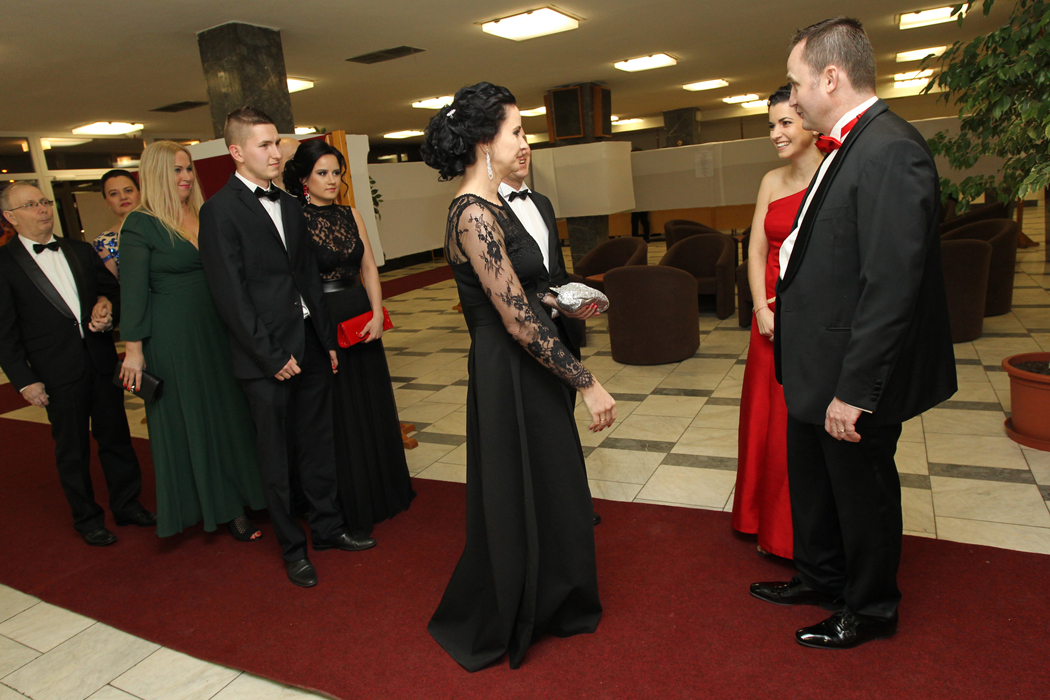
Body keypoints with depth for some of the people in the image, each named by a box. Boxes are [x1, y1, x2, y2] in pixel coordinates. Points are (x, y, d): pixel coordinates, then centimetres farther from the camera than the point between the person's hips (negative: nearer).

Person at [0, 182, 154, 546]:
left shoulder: (80, 250, 11)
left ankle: (127, 505, 27)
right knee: (72, 448, 9)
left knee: (115, 435, 12)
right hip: (57, 372, -4)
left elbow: (113, 288, 21)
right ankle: (87, 518, 24)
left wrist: (107, 303, -2)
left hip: (102, 361, 4)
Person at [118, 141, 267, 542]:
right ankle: (223, 507, 18)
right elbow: (133, 293, -9)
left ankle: (241, 494, 29)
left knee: (230, 411, 13)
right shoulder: (140, 225, -7)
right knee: (190, 420, 6)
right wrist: (133, 350, -11)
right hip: (172, 338, -5)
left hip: (217, 330, 6)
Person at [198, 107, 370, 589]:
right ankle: (292, 548, 23)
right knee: (277, 457, 7)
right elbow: (231, 295, -13)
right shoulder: (220, 210, -8)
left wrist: (327, 340, 12)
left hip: (310, 348, 6)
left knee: (318, 444, 15)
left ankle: (328, 526, 31)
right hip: (266, 356, -6)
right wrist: (272, 356, -13)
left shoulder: (289, 204, 13)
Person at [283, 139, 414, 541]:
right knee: (337, 415, 3)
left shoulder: (350, 215, 9)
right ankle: (350, 511, 19)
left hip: (362, 319, 6)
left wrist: (377, 313, -5)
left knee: (372, 406, 15)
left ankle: (381, 493, 34)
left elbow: (368, 268, 8)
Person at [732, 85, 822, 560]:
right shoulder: (772, 182, 11)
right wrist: (762, 309, -4)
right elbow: (756, 250, 7)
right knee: (767, 417, 13)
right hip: (773, 319, 6)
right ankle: (774, 527, 32)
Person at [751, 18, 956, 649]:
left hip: (854, 378, -9)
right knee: (810, 480, 23)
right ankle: (819, 578, 46)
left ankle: (870, 609, 36)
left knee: (863, 493, 12)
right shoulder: (847, 147, 9)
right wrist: (774, 308, 11)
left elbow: (892, 285, -27)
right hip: (817, 367, 9)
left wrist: (854, 390, -24)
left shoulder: (891, 151, -22)